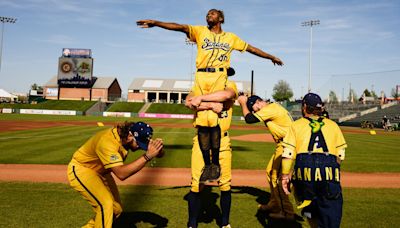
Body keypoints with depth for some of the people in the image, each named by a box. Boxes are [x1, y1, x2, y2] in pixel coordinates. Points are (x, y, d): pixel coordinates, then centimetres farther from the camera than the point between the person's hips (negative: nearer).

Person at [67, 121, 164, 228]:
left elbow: (160, 153, -15)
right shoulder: (108, 141, -38)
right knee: (106, 204, -25)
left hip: (101, 171, 8)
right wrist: (147, 156, -51)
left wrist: (157, 147, -38)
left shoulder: (131, 134, -16)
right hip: (81, 170, -8)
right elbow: (121, 173, -47)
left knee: (116, 209, 8)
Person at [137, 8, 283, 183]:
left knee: (212, 118, -17)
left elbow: (250, 48, 30)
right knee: (202, 121, -7)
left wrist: (271, 57, 38)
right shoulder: (200, 31, 18)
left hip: (219, 77, -1)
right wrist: (155, 23, -9)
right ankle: (207, 164, 3)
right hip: (201, 77, 1)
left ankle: (215, 162, -3)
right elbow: (180, 27, 4)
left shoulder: (231, 37, 22)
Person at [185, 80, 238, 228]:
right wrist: (211, 105, -23)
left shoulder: (230, 85, 6)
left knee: (225, 185, 6)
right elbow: (188, 102, -13)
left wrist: (201, 98, -20)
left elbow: (226, 95, -19)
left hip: (222, 142, 1)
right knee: (196, 185, 1)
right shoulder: (199, 85, 8)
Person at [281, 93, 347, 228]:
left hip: (304, 169, 0)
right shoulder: (333, 125, 20)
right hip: (329, 170, 1)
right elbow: (340, 155, 14)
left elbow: (288, 153, 4)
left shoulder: (297, 125, 15)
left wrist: (285, 175, 6)